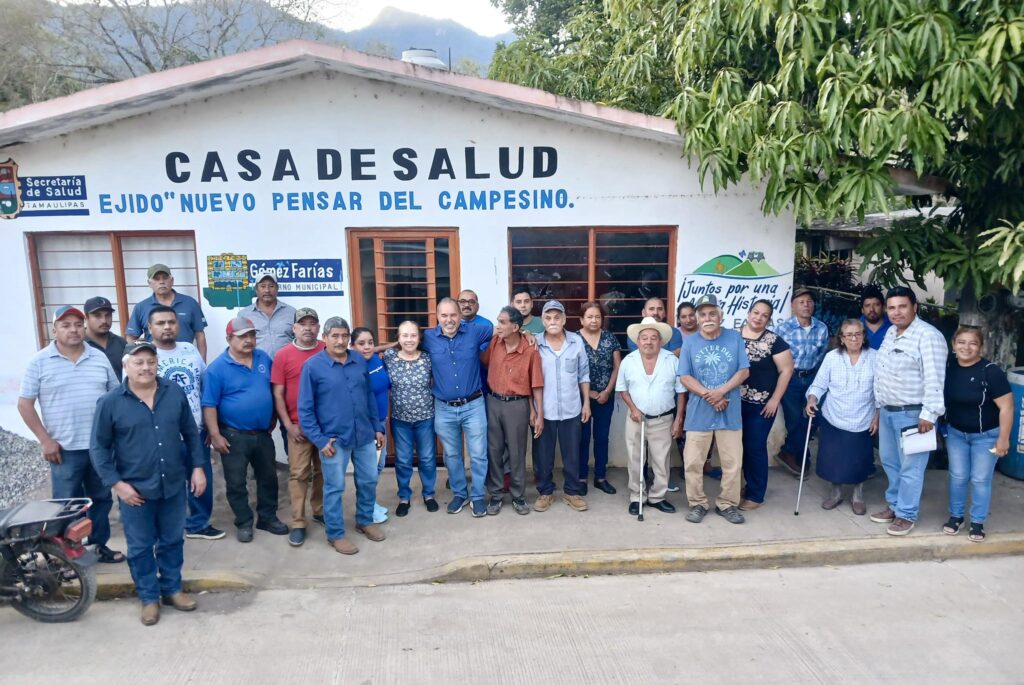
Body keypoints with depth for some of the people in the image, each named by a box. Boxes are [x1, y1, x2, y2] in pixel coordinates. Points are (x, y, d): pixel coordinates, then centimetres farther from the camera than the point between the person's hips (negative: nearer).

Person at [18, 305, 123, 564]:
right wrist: (45, 440, -9)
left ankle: (99, 545, 28)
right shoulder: (40, 362, -4)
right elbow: (24, 404, -3)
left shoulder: (99, 358, 5)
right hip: (65, 449, -3)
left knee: (101, 499, 14)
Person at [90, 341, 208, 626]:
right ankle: (149, 597, 28)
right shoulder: (110, 403, -9)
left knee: (172, 541, 16)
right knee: (141, 547, 11)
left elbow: (191, 433, 6)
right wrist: (116, 483, -11)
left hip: (173, 485, 2)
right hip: (135, 490, -2)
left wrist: (198, 467, 2)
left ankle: (172, 589, 33)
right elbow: (98, 448, -4)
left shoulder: (175, 392, -2)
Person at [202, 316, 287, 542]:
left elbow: (273, 390, 13)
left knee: (268, 478, 14)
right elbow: (209, 405, -12)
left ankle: (268, 518, 30)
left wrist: (273, 420, 13)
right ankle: (244, 523, 23)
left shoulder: (264, 358, 1)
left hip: (263, 433, 4)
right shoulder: (218, 368, -13)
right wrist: (215, 435, -15)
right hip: (234, 436, -4)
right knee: (236, 483, 7)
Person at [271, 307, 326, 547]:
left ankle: (320, 511, 30)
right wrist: (288, 424, -6)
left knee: (323, 471, 13)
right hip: (299, 426, -1)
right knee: (298, 474, 4)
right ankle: (298, 523, 12)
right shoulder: (283, 355, -3)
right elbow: (277, 394, -2)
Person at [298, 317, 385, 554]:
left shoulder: (360, 361, 4)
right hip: (334, 438, -4)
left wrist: (377, 427, 11)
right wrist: (320, 440, -12)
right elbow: (305, 409, -8)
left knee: (369, 480, 16)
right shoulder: (312, 366, -9)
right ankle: (336, 534, 23)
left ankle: (365, 521, 37)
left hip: (364, 435, 5)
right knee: (334, 488, 7)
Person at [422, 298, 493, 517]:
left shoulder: (475, 332, -7)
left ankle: (478, 496, 24)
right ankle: (459, 493, 35)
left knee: (478, 455, 6)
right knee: (451, 455, 16)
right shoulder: (428, 337, -5)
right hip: (444, 409, 1)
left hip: (473, 406, -1)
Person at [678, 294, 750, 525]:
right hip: (699, 412, 0)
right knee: (693, 462, 3)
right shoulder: (690, 342, 0)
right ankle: (697, 503, 20)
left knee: (733, 462, 7)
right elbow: (684, 377, -4)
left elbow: (744, 371, -2)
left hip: (730, 412, 1)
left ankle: (727, 504, 23)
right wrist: (708, 396, -15)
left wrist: (721, 392, -15)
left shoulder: (735, 338, 2)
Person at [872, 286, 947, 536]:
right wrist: (879, 406, 18)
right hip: (887, 411, 9)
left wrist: (928, 414, -24)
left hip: (912, 414, -8)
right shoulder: (890, 333, 11)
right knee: (889, 462, 18)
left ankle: (906, 515, 12)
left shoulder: (928, 336, -16)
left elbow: (934, 379, -21)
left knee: (910, 467, 1)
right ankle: (894, 505, 33)